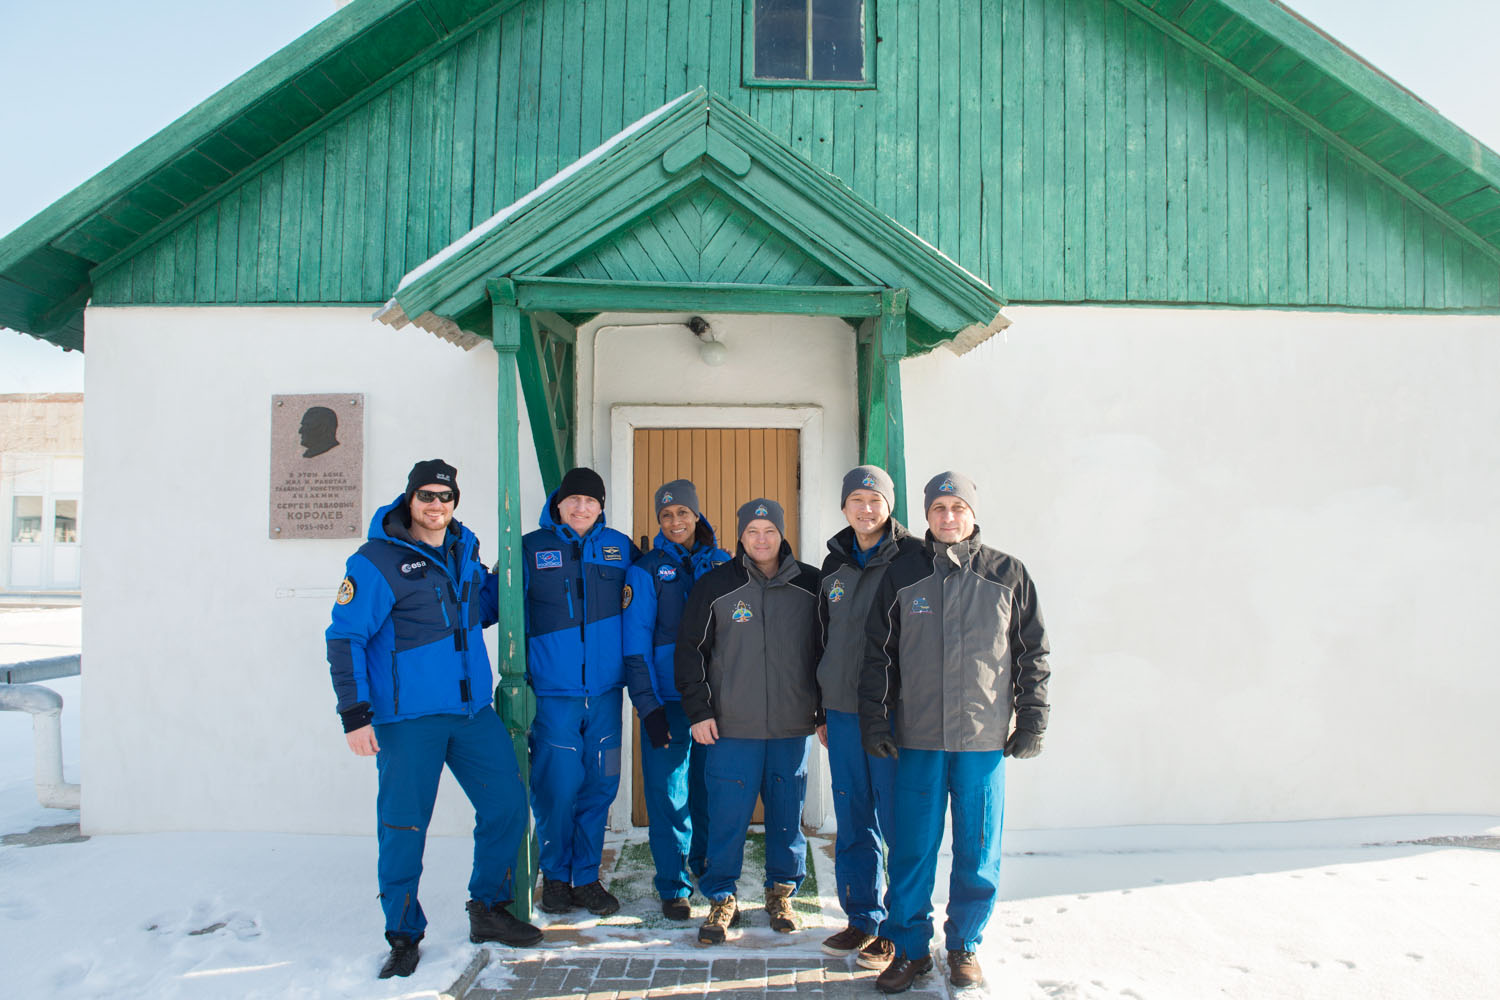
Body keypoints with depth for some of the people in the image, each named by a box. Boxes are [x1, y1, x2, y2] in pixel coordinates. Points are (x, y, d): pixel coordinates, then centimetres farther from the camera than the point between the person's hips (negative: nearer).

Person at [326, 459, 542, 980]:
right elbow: (345, 638, -10)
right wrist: (354, 715, -14)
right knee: (404, 827, 3)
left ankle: (489, 909, 28)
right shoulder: (376, 561, -10)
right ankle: (404, 936, 23)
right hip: (407, 719, -6)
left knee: (506, 805, 8)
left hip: (473, 709, 6)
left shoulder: (464, 550, 9)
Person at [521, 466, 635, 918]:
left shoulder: (619, 548, 7)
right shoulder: (531, 548, 1)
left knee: (599, 788, 8)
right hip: (553, 691, -2)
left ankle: (587, 877, 24)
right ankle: (555, 876, 21)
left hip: (605, 691, 3)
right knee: (556, 789, -1)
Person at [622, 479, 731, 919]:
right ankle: (673, 887, 15)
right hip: (667, 699, -2)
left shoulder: (722, 564, 8)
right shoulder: (646, 569, 0)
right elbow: (636, 641, -4)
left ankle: (708, 868, 32)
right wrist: (647, 706, -10)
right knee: (669, 793, 1)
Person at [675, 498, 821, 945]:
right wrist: (699, 711, -3)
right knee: (727, 818, 1)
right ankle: (722, 900, 19)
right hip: (731, 726, -1)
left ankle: (782, 892, 29)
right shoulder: (715, 586, 0)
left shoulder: (810, 585, 4)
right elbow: (689, 650, 3)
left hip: (793, 727, 2)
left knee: (788, 815, 10)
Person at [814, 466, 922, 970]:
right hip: (842, 711, 6)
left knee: (897, 819, 2)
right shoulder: (835, 563, 12)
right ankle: (863, 919, 26)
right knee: (853, 822, 12)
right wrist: (821, 711, 16)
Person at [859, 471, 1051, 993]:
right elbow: (879, 652, 8)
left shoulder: (1008, 574, 4)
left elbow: (1033, 653, 8)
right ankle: (910, 948, 21)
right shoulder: (902, 573, 4)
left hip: (985, 738, 0)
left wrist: (1032, 722, 4)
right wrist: (874, 718, 2)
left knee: (979, 852, 8)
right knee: (912, 851, 5)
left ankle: (964, 946, 27)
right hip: (917, 738, 0)